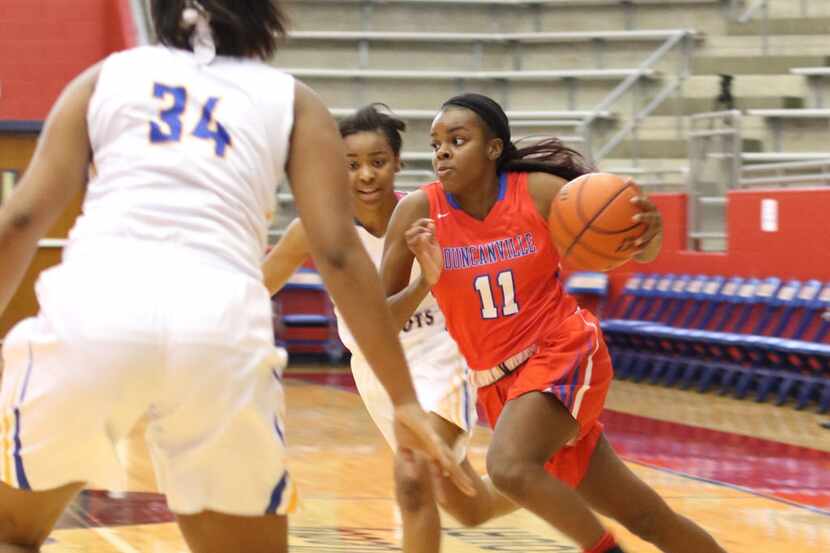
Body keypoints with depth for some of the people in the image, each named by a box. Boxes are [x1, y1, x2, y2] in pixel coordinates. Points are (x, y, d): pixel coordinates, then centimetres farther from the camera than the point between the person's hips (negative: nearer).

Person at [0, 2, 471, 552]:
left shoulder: (107, 75, 25)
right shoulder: (291, 99, 23)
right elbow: (339, 252, 12)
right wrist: (404, 399, 13)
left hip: (92, 303, 0)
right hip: (220, 320, 0)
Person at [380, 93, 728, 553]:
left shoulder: (539, 192, -13)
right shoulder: (419, 212, -9)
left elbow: (637, 251, -6)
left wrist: (650, 229, -29)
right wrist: (424, 282, -26)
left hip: (563, 353, -3)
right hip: (499, 382, 3)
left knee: (509, 466, -31)